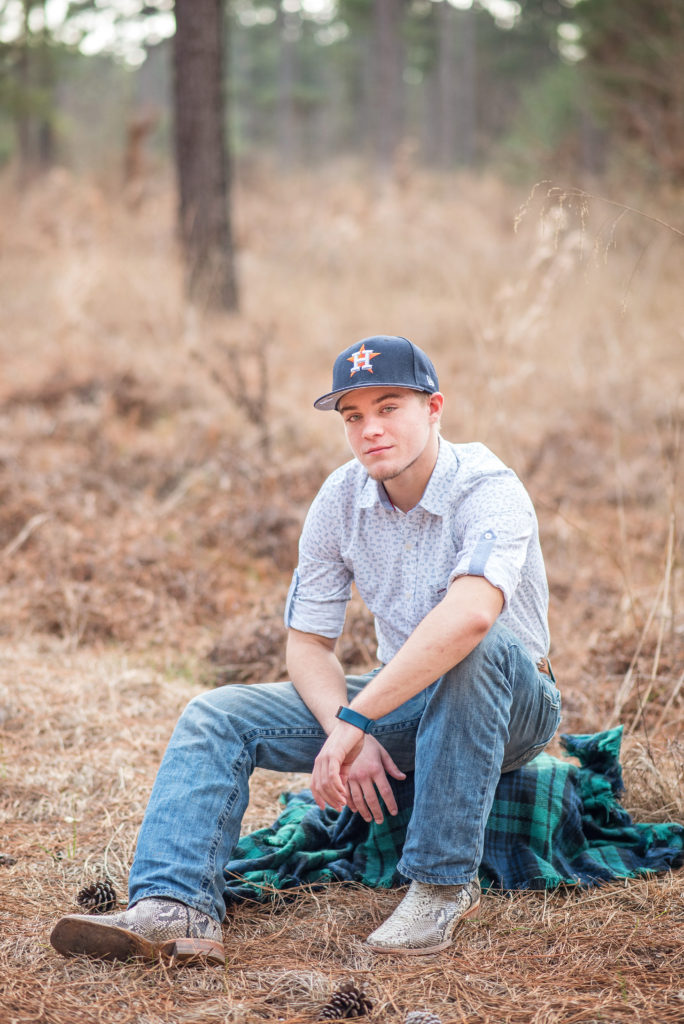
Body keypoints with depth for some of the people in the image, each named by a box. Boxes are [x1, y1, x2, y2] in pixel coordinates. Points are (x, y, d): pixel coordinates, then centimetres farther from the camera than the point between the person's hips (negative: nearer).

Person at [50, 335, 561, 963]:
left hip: (514, 705, -5)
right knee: (215, 717, -10)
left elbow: (472, 613, -45)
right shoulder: (342, 500, -5)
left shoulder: (490, 491, -24)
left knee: (477, 647, -40)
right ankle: (176, 907, -30)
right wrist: (347, 734, -22)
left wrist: (353, 722, -44)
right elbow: (307, 643, -2)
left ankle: (445, 885, -30)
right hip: (399, 700, 6)